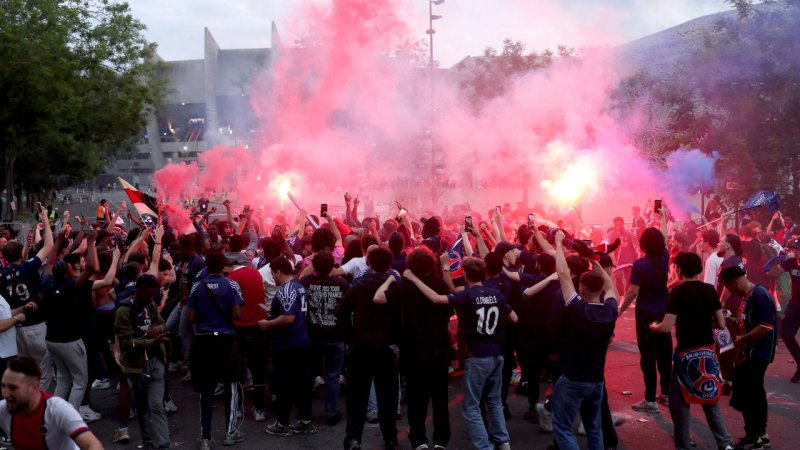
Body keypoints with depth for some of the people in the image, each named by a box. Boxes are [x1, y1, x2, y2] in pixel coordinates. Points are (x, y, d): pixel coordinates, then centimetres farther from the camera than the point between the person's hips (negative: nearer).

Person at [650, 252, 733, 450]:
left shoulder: (678, 292, -14)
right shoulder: (710, 290, 1)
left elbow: (666, 327, -18)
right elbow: (721, 324, 3)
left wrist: (653, 327, 2)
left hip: (687, 353, -5)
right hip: (708, 351, 5)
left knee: (680, 401, 8)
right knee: (710, 397, 19)